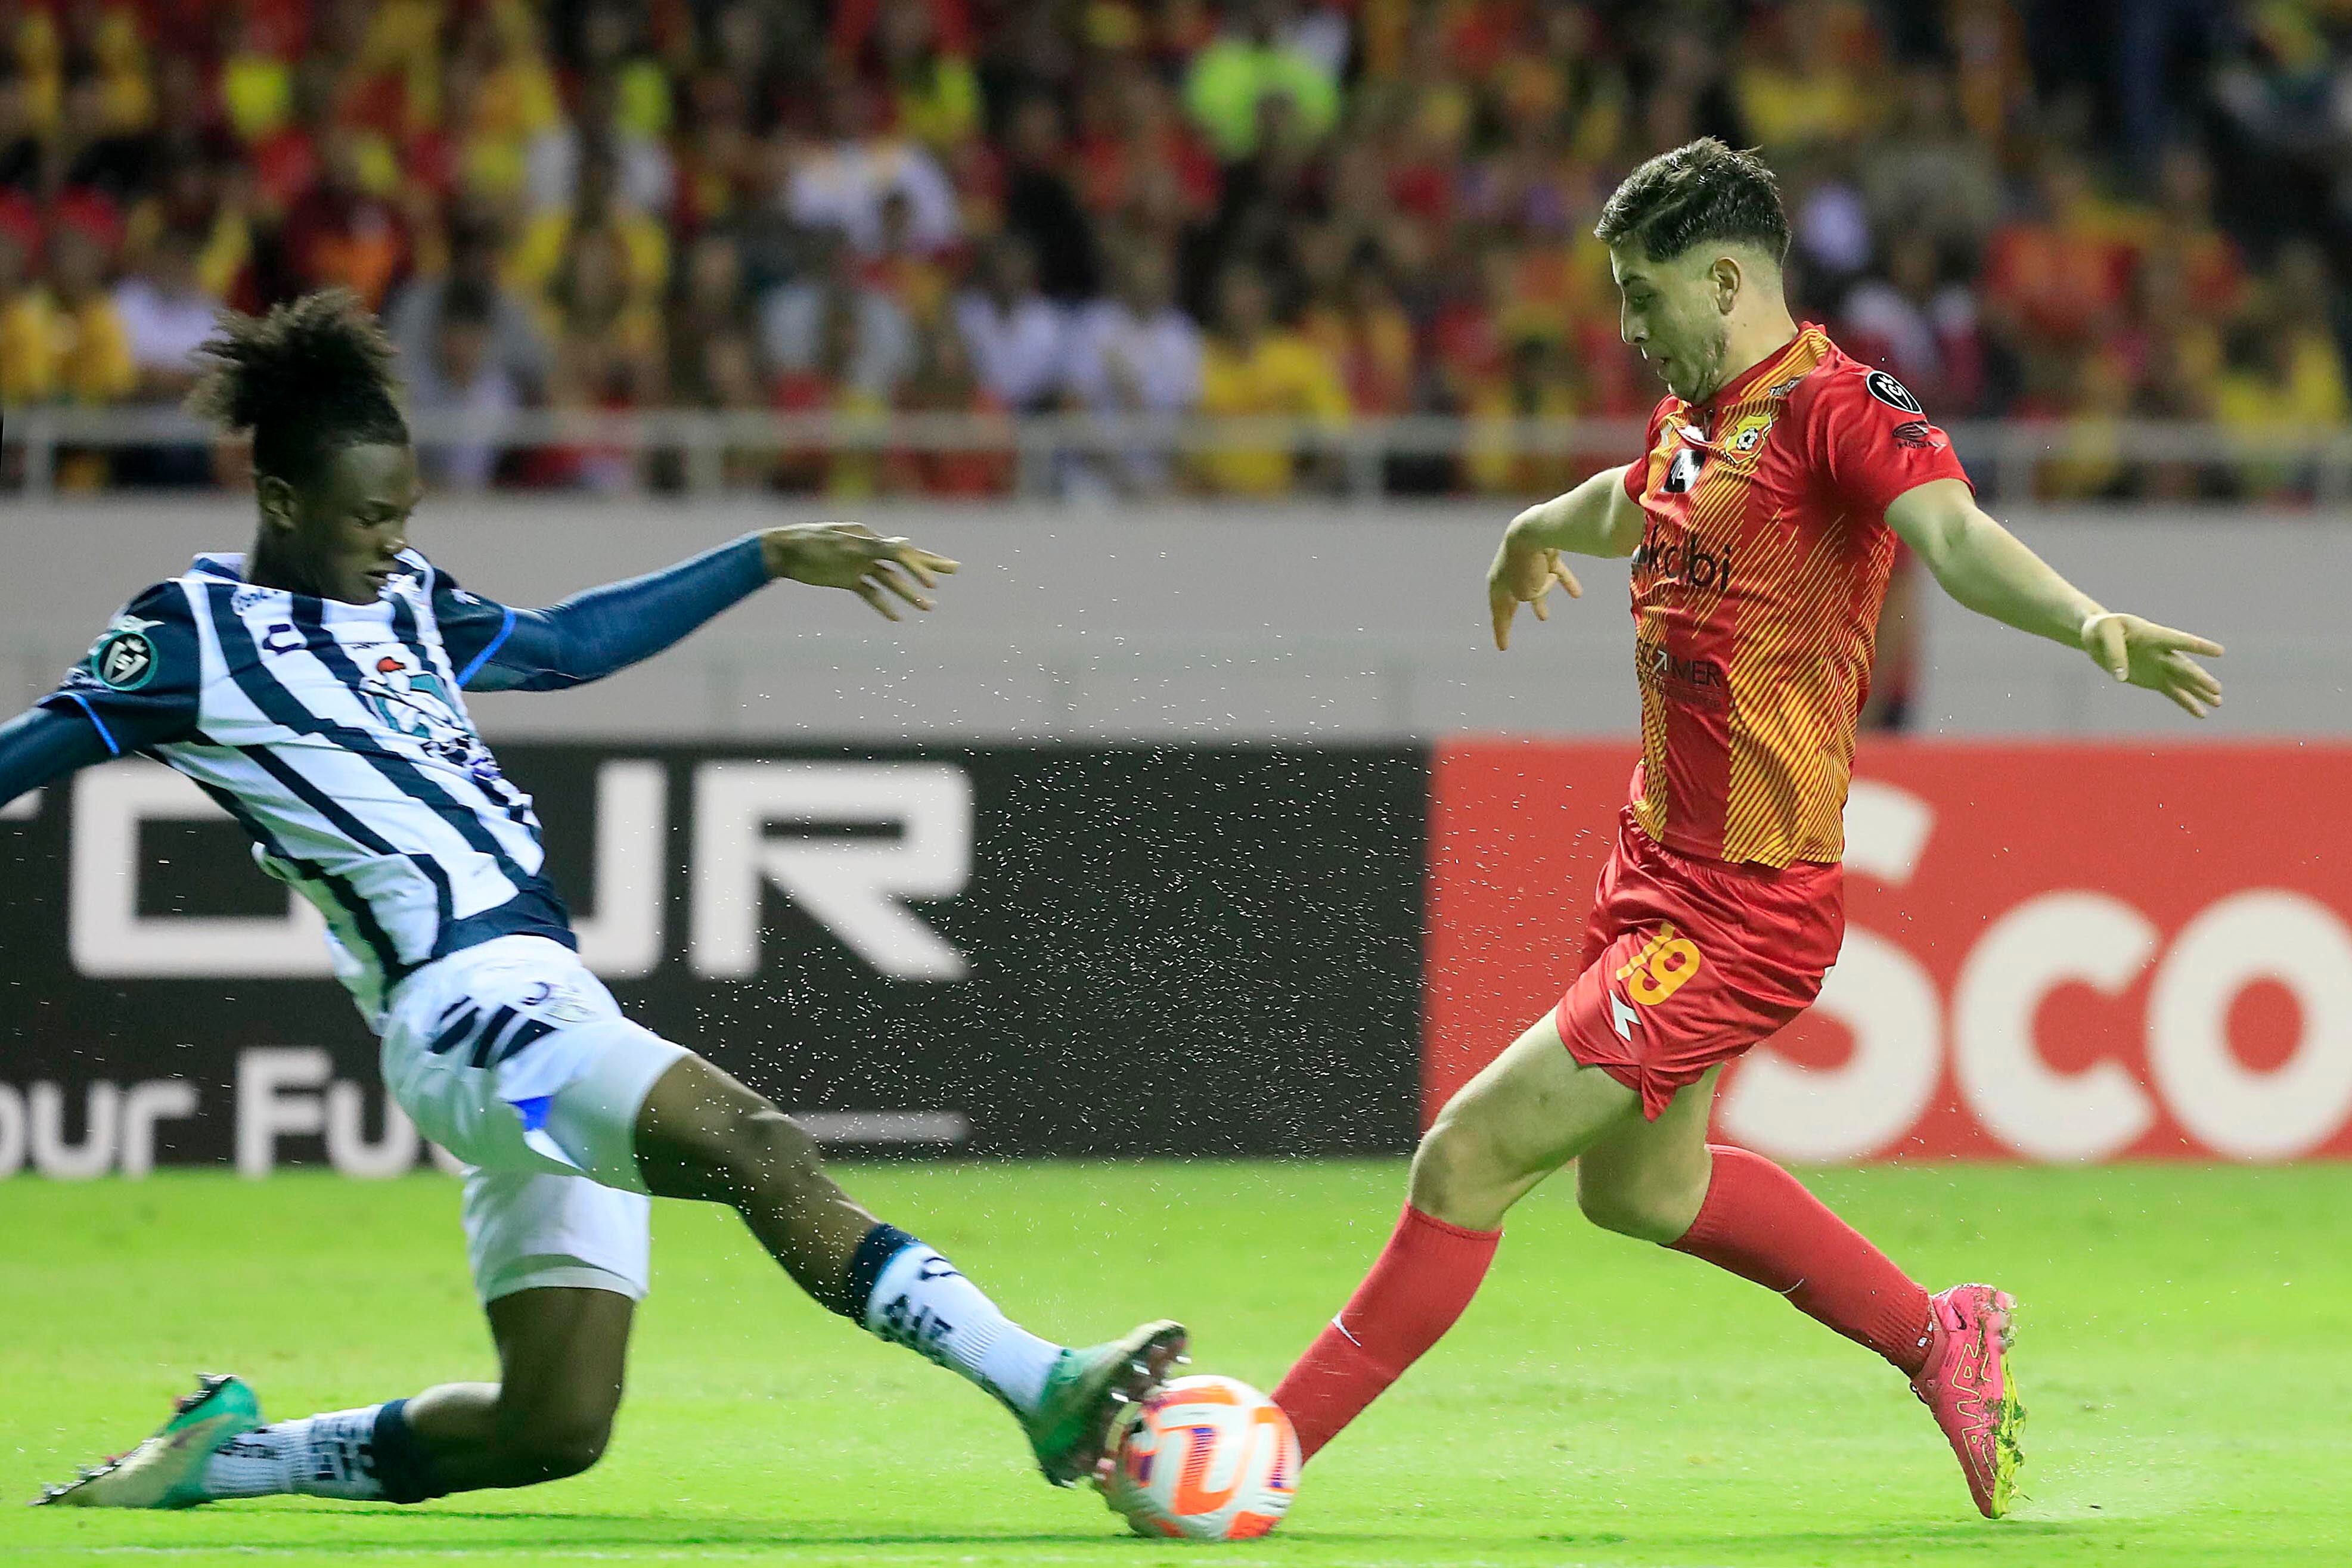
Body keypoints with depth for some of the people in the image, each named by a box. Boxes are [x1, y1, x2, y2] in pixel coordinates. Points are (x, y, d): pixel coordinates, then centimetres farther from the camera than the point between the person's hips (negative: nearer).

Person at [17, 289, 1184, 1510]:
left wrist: (772, 560, 31)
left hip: (549, 999, 9)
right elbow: (32, 753, 1)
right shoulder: (196, 631, -1)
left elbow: (572, 644, 31)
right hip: (464, 1002, -9)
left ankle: (223, 1453, 19)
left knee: (551, 1429, 5)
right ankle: (1042, 1387, -35)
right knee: (759, 1149, -28)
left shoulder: (400, 604, 21)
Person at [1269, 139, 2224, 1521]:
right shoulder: (1695, 418, 7)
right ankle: (1940, 1340, 38)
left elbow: (1954, 534, -37)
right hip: (1661, 859, 10)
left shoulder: (1835, 406, -19)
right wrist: (1535, 533, 54)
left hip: (1745, 912, -10)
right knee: (1638, 1186, 25)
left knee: (1472, 1156, -8)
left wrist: (2089, 624, -57)